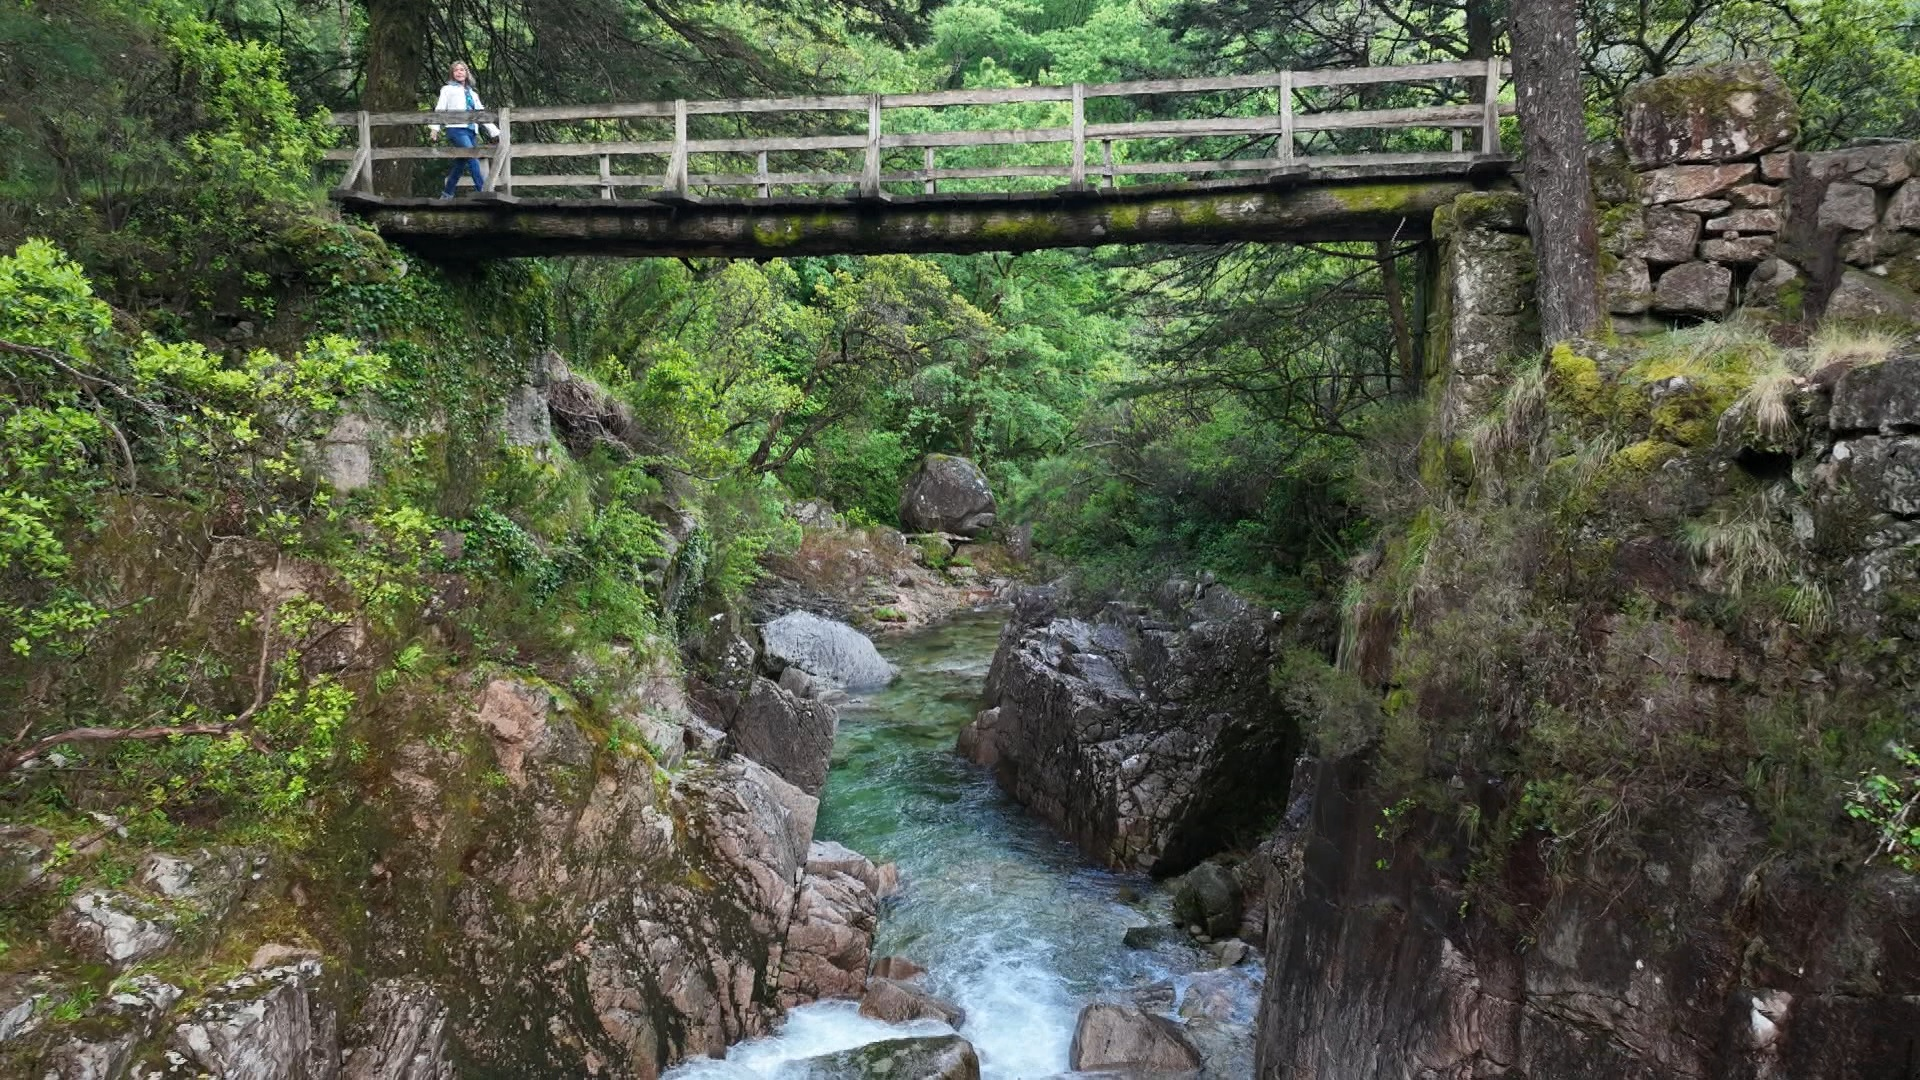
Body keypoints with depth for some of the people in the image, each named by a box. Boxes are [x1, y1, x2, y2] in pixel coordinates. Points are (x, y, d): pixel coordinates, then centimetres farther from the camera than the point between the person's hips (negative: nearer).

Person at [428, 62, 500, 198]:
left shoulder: (473, 94, 27)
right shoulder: (448, 90, 13)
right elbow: (439, 110, 3)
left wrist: (494, 131, 16)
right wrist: (435, 128, -11)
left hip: (471, 131, 5)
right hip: (457, 129, -5)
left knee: (460, 165, 5)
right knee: (473, 158, -23)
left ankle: (446, 195, 14)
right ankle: (482, 191, -31)